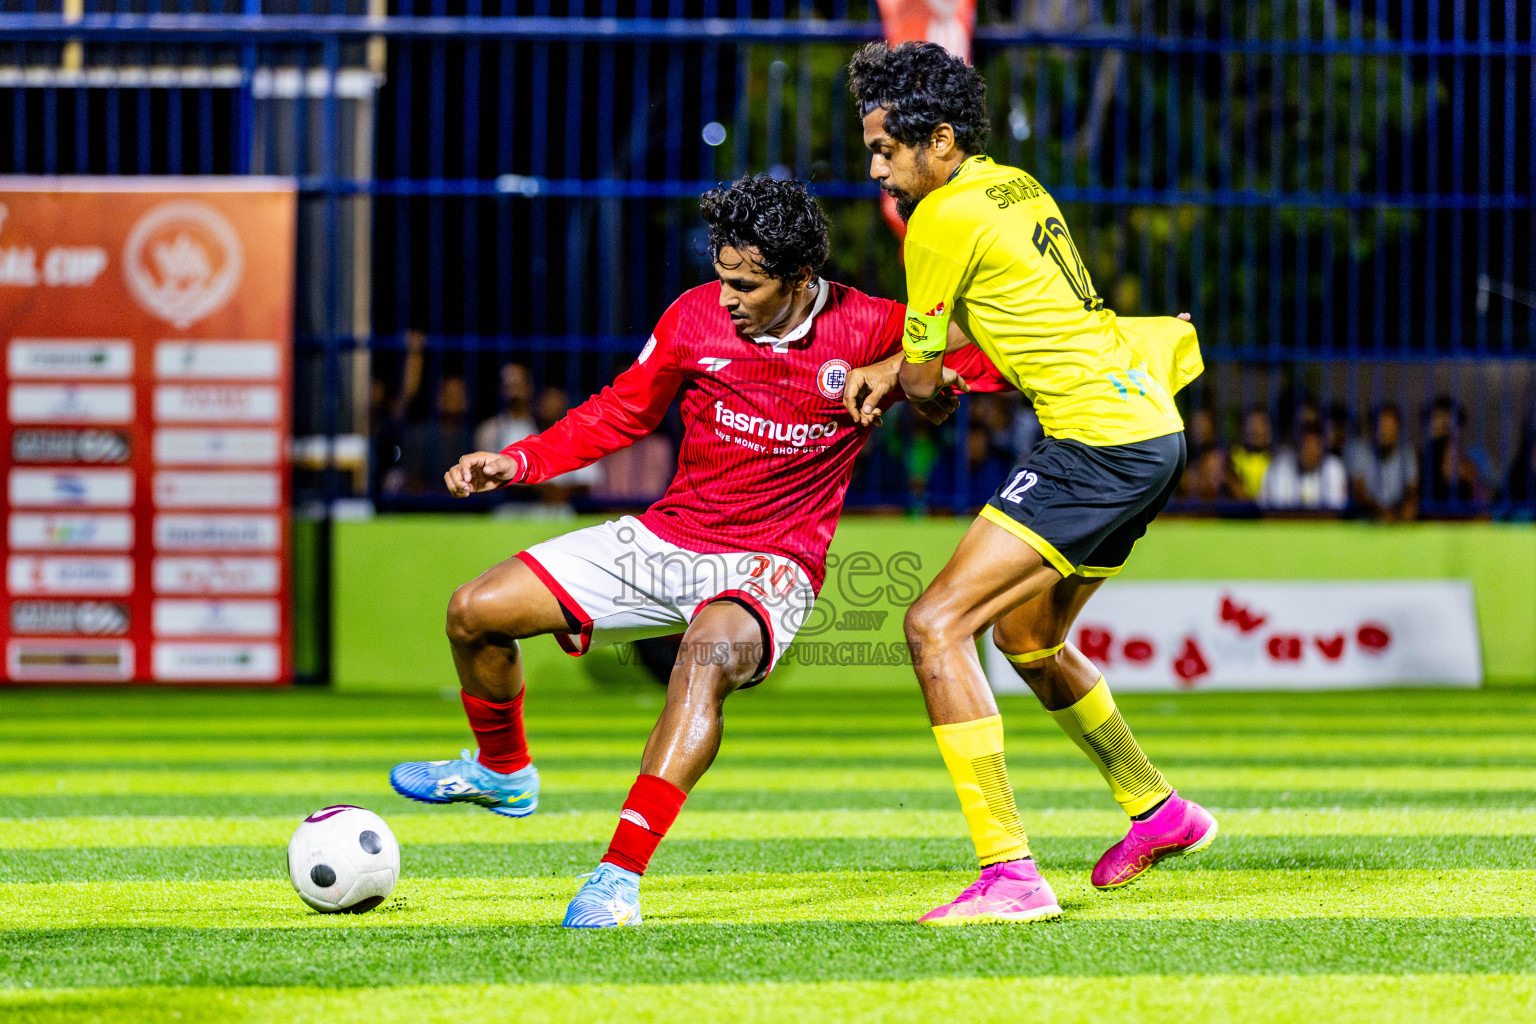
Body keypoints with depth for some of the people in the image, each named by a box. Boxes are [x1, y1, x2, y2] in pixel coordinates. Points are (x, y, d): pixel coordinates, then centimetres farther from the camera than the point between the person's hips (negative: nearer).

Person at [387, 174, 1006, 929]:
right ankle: (503, 772, 29)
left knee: (710, 651, -40)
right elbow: (620, 414, 10)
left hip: (769, 568, -5)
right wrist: (516, 462, -1)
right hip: (666, 538, 5)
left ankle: (619, 878, -44)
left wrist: (904, 370, -23)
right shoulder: (697, 317, -4)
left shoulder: (869, 332, -12)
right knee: (475, 612, -3)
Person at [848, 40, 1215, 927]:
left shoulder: (944, 218, -11)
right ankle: (1156, 811, 41)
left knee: (937, 625, -14)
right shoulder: (1013, 186, 14)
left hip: (1101, 439, -10)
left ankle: (1009, 875, -21)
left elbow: (924, 380, -2)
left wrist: (931, 382, 21)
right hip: (1151, 424, 10)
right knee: (1024, 634, 27)